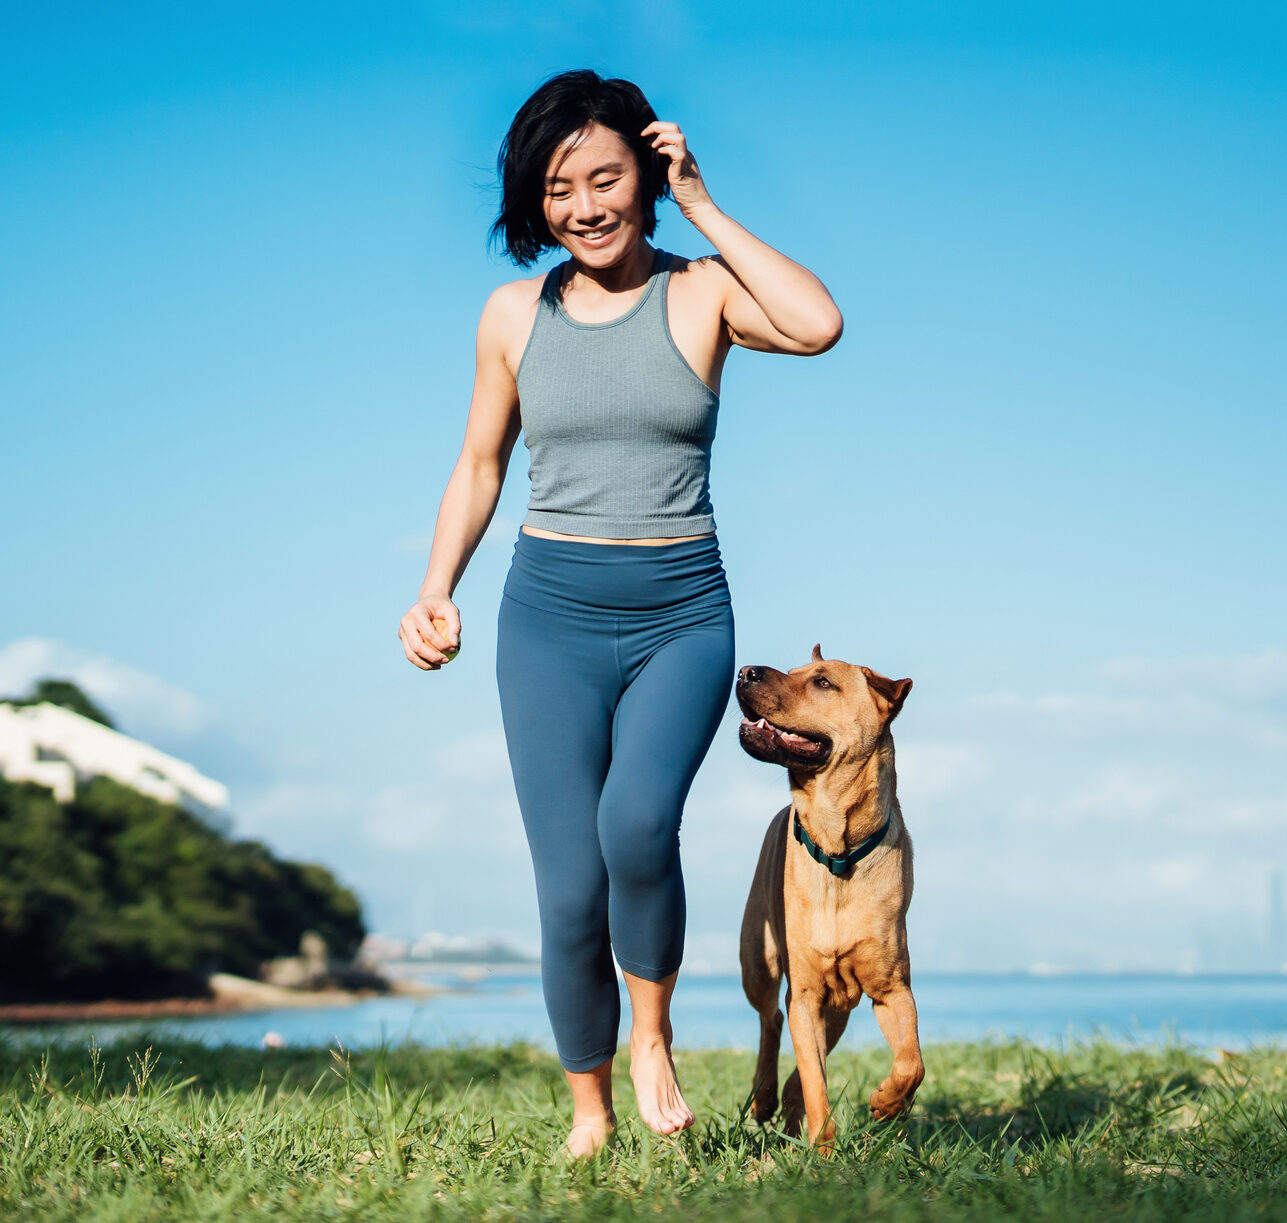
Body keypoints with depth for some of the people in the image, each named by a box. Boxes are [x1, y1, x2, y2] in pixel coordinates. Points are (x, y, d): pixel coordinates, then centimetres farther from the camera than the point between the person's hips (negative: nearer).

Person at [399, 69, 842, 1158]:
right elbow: (480, 467, 16)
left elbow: (820, 325, -21)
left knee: (637, 821, -28)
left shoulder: (702, 294, 0)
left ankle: (653, 1036, -2)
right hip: (551, 613, 2)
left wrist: (703, 207, -12)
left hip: (684, 615, -2)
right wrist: (438, 589, 1)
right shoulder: (515, 314, 6)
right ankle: (589, 1108, 16)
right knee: (570, 891, -5)